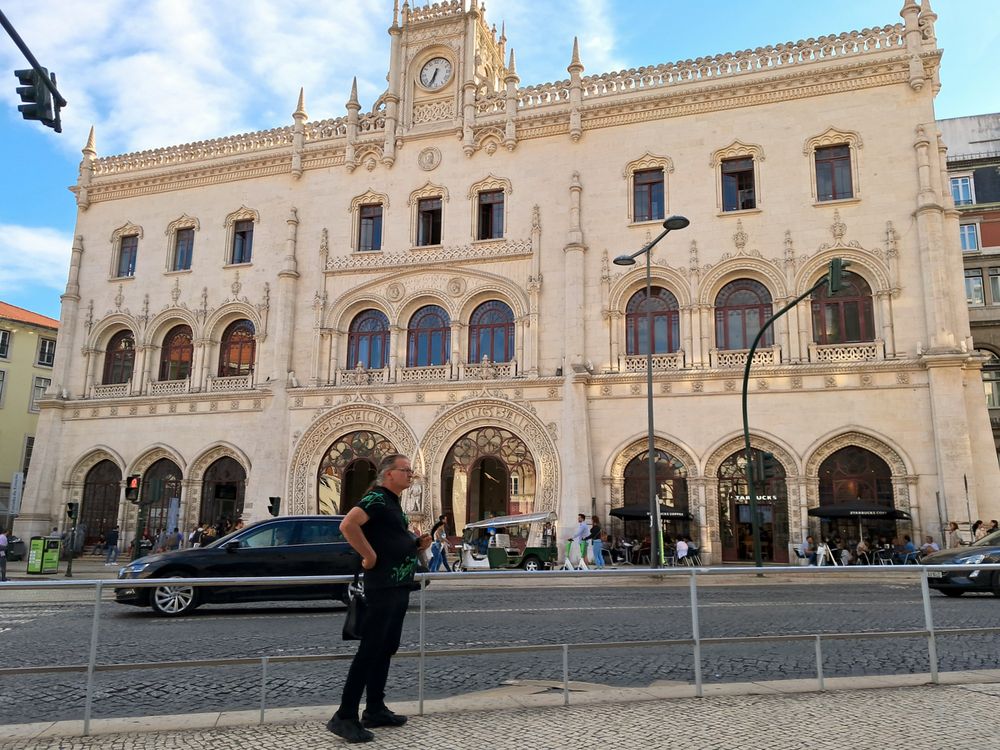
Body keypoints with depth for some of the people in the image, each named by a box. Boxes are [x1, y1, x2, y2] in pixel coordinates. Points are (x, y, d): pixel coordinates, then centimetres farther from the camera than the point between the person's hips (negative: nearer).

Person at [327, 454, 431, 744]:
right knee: (369, 650, -7)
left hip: (400, 587, 10)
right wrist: (370, 556, -24)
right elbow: (348, 525, -30)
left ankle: (375, 710, 23)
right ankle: (345, 716, 0)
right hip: (383, 587, -10)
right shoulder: (377, 498, -14)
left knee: (386, 649, 14)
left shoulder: (394, 503, 16)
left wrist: (418, 545, 8)